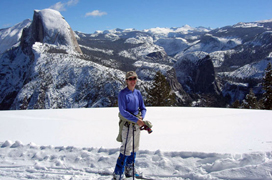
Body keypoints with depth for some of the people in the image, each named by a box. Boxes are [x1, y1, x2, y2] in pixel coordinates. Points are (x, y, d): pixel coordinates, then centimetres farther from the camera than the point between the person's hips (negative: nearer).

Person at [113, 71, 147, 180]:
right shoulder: (122, 93, -11)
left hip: (137, 123, 7)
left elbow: (143, 108, 13)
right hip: (127, 123, -7)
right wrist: (136, 120, -21)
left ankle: (130, 170, 31)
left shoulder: (137, 93, 9)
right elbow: (123, 111, -17)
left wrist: (142, 118, -8)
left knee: (134, 148, 15)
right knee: (126, 149, -10)